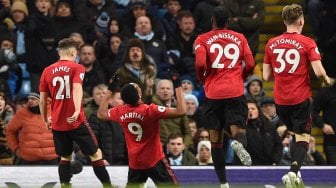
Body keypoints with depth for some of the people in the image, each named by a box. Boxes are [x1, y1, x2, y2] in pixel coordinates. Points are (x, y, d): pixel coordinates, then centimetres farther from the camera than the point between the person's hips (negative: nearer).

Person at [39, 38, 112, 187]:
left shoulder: (47, 71, 7)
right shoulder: (77, 68, -3)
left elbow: (42, 100, 8)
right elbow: (77, 88, -21)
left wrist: (46, 120, 22)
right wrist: (77, 110, -35)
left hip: (57, 123, 4)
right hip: (76, 121, -4)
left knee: (65, 157, 15)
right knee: (95, 154, 6)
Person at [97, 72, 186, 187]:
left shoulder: (120, 112, -5)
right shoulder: (150, 110, -21)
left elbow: (101, 114, 17)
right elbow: (181, 111, -24)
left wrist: (110, 90, 20)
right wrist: (178, 86, -16)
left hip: (134, 162, 5)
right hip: (155, 160, -5)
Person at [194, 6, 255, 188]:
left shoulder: (202, 40, 4)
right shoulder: (240, 38, 11)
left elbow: (200, 63, -11)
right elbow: (250, 64, 5)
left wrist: (202, 79, 9)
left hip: (213, 93, 0)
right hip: (236, 92, 1)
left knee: (216, 139, 9)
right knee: (238, 130, -1)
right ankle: (239, 142, -40)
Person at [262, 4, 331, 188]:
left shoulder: (271, 43, 3)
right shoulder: (307, 43, -8)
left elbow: (266, 76, 6)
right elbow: (319, 72, -14)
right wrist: (326, 79, 7)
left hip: (280, 100, 4)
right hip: (301, 98, -4)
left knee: (295, 134, 23)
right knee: (302, 139, 0)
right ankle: (294, 171, -23)